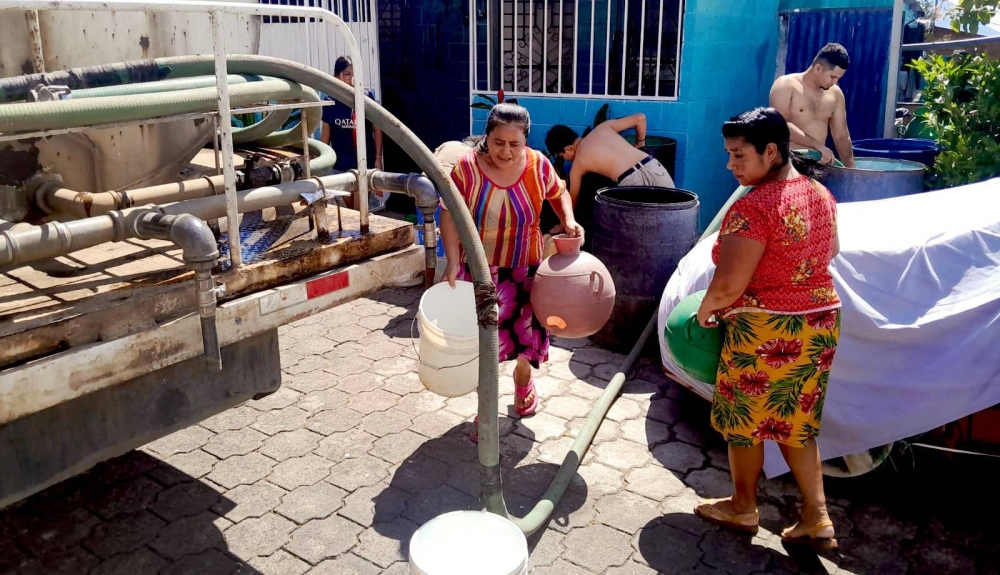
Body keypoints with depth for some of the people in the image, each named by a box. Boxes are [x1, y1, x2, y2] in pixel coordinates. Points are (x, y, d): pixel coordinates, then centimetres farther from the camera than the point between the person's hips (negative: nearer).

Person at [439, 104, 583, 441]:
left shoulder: (538, 166, -12)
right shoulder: (467, 168, -17)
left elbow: (558, 193, 8)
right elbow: (450, 215, -13)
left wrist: (569, 221, -10)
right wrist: (453, 262, -22)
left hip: (524, 267, 2)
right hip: (479, 268, -2)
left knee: (526, 328, 14)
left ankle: (523, 376, 47)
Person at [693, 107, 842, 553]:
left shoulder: (753, 206, -23)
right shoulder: (820, 194, 4)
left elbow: (728, 285, -24)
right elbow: (831, 251, 21)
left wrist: (705, 309, -4)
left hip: (766, 331, -8)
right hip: (822, 322, 8)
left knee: (744, 420, 13)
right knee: (795, 423, 19)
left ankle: (743, 507, 31)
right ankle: (817, 517, 21)